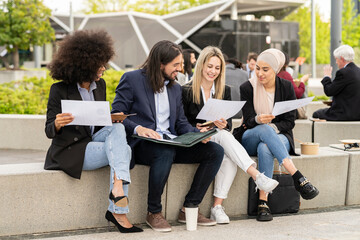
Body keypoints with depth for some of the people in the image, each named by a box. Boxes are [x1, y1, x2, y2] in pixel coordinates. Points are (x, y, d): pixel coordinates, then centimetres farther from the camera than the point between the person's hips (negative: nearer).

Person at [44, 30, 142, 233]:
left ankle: (118, 189, -40)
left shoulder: (100, 85, 8)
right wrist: (58, 124, -35)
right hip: (71, 151, -6)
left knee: (118, 128, -27)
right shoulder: (60, 90, -10)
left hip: (94, 140, 6)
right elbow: (49, 131, -10)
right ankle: (119, 211, -30)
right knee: (123, 150, -25)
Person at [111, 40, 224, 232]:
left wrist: (198, 133, -4)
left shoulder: (175, 88, 21)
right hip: (141, 144, -7)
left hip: (170, 142, 7)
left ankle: (189, 208, -6)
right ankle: (153, 213, -22)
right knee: (166, 152, -40)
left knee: (215, 151, -11)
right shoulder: (131, 79, 0)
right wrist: (138, 128, -26)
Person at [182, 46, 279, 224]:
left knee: (229, 158, -33)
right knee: (224, 136, -36)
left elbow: (229, 123, 10)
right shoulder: (186, 91, 1)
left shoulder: (224, 91, 14)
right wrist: (197, 127, -20)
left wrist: (224, 124, -14)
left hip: (219, 138, 4)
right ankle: (257, 176, -47)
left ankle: (217, 206, -35)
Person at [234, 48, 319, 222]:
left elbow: (290, 121, 0)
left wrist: (273, 127, -18)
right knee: (264, 129, -39)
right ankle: (298, 178, -49)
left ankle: (263, 201, -42)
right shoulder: (247, 88, -2)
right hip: (250, 140, 0)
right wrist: (258, 120, -31)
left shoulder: (286, 87, 1)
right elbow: (248, 121, -7)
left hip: (279, 136, 0)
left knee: (265, 148, -39)